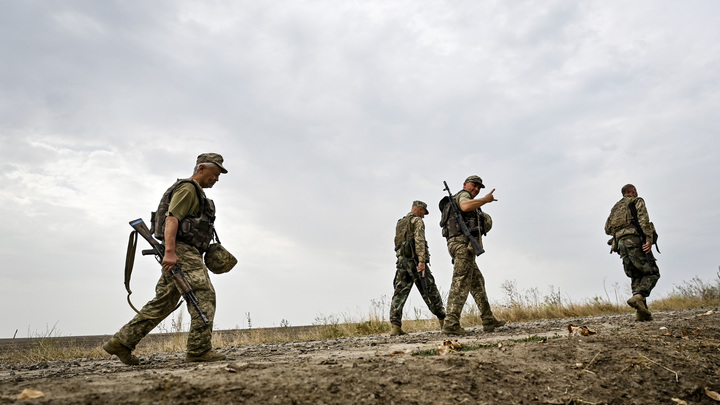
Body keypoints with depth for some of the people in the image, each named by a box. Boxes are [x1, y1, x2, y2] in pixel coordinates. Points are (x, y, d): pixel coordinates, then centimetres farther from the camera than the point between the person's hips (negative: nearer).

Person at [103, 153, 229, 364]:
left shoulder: (196, 193, 27)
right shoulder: (187, 188, -5)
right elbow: (171, 219, -17)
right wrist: (170, 251, -27)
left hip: (184, 253, 10)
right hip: (182, 251, -10)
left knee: (163, 303, 8)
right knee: (204, 296, -12)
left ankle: (121, 342, 11)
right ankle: (199, 349, -12)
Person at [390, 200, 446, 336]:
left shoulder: (400, 222, 25)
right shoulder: (417, 220, 0)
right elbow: (419, 240, -14)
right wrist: (421, 261, -23)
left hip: (401, 260, 7)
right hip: (414, 259, -6)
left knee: (400, 293, -1)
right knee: (430, 291, 2)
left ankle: (395, 325, -11)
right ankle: (443, 320, 10)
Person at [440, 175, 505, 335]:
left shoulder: (461, 200, 31)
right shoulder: (463, 195, 2)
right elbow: (465, 206, -24)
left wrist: (481, 224, 15)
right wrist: (486, 199, -15)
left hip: (458, 244, 11)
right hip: (463, 243, -11)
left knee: (478, 283, 15)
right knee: (461, 283, -14)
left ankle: (488, 320, 22)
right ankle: (451, 324, -18)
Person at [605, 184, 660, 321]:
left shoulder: (615, 207, 26)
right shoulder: (637, 201, 9)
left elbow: (607, 229, 19)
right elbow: (643, 219, -9)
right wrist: (650, 239, -17)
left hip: (621, 244, 6)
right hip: (635, 241, -6)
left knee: (636, 277, 8)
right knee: (652, 273, 0)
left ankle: (641, 311, -5)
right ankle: (638, 297, -24)